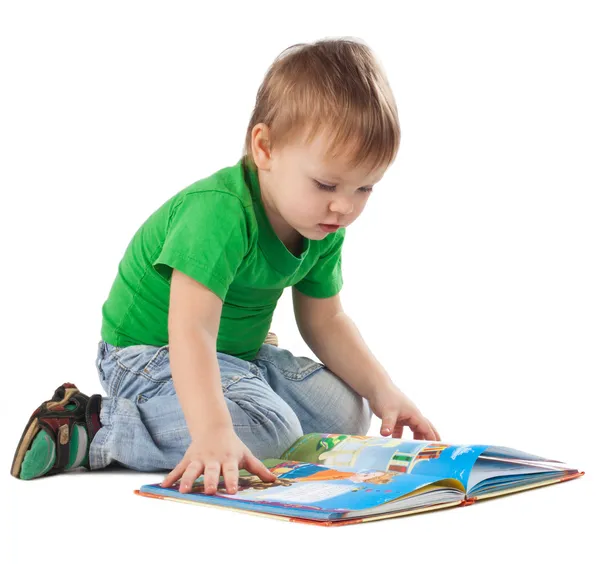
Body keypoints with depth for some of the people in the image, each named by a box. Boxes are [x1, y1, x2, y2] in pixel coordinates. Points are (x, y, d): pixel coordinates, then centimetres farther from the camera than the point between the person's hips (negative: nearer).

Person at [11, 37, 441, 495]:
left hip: (238, 353, 9)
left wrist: (383, 392, -2)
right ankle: (92, 427, -18)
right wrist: (214, 432, -51)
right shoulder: (221, 212, -32)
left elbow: (325, 322, 9)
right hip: (151, 353, -9)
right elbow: (191, 330, -40)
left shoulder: (325, 230, -4)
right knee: (266, 430, -29)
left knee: (346, 412, 3)